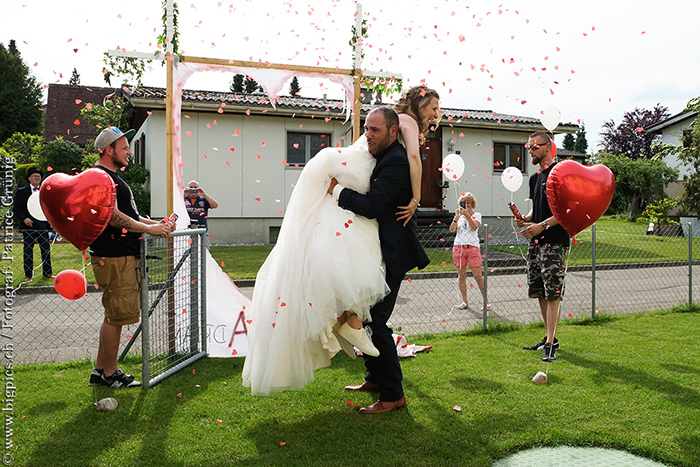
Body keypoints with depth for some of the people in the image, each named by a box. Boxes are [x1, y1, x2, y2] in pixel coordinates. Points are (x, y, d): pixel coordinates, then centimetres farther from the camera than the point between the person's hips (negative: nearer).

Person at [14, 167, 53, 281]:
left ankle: (47, 272, 15)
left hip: (43, 224, 2)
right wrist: (24, 218, -15)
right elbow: (17, 209, 1)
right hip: (29, 225, -2)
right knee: (28, 251, 2)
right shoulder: (22, 191, 6)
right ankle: (28, 275, 9)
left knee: (46, 249, 5)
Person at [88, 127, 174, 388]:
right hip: (113, 259, -11)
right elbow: (113, 216, -22)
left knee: (114, 316, 15)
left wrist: (157, 223, 11)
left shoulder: (112, 178, 22)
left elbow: (128, 216, 25)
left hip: (125, 257, 11)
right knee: (116, 316, -3)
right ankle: (110, 374, 8)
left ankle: (100, 371, 25)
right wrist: (150, 229, -17)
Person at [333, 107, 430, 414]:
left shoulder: (395, 161, -17)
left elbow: (372, 206, -26)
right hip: (378, 252, 11)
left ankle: (393, 395, 4)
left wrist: (336, 189, -15)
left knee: (375, 321, -9)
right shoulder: (384, 158, 15)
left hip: (391, 254, -11)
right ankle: (375, 379, 33)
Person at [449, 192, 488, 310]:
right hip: (459, 247, 3)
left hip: (472, 247, -2)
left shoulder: (477, 215, 6)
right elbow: (452, 229, -2)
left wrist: (467, 214, -22)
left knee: (477, 275, -7)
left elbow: (474, 227, -13)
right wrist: (457, 217, -15)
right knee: (461, 275, 3)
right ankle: (464, 302, 11)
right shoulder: (459, 215, 11)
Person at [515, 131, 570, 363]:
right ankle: (550, 337, 21)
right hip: (535, 241, 8)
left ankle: (550, 345, -9)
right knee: (538, 292, 10)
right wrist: (526, 219, 5)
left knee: (552, 293, -10)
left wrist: (542, 225, -19)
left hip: (554, 241, -8)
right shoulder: (534, 178, 19)